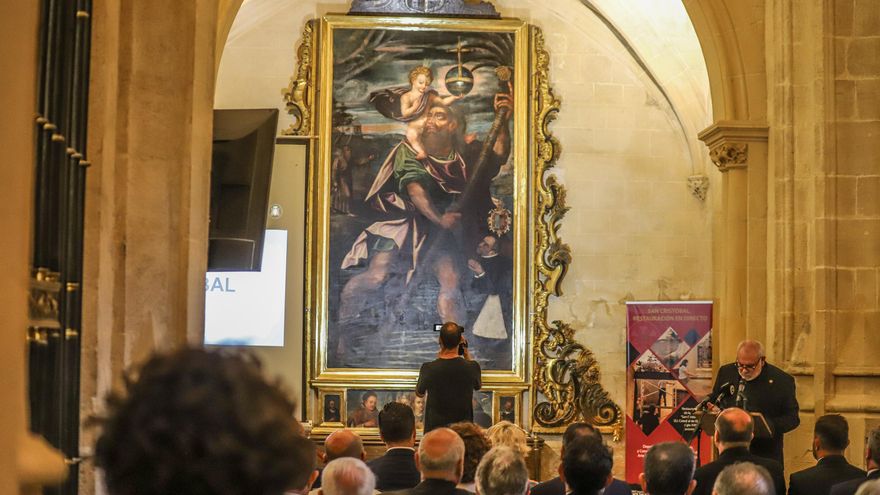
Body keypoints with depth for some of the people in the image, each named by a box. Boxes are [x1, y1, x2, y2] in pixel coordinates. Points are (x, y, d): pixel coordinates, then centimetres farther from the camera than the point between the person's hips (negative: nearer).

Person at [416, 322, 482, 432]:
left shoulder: (428, 368, -13)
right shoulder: (472, 367, -11)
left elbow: (419, 393, 9)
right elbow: (478, 386, 14)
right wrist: (467, 355, 14)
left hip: (434, 428, -1)